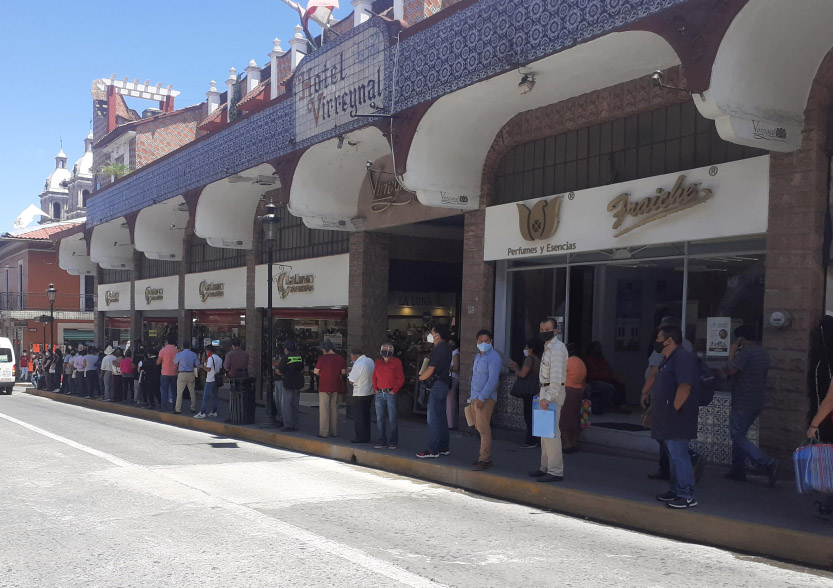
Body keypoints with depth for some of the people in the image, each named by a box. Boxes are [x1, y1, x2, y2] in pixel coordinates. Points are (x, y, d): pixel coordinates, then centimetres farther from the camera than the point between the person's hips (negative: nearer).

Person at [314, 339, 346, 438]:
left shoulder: (322, 358, -10)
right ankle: (334, 432, 15)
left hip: (324, 387, -4)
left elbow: (316, 372, -5)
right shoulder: (340, 358, 0)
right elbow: (344, 372, 1)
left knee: (324, 409, 1)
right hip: (336, 388, 4)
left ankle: (323, 432, 0)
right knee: (334, 409, 12)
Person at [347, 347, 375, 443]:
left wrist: (350, 373, 2)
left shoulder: (358, 365, -20)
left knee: (358, 417, 2)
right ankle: (366, 437, 22)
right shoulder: (370, 361, 6)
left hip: (360, 394, -8)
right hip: (370, 392, 8)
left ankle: (361, 437, 5)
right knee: (366, 415, 16)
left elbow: (351, 381, -16)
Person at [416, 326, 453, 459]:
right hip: (444, 384, 10)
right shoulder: (446, 348, 14)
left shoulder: (438, 349, -16)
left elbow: (430, 370, -18)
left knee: (433, 419, -8)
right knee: (441, 417, 14)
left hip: (436, 386, -10)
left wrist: (420, 378, -2)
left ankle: (433, 450, -7)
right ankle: (444, 447, 19)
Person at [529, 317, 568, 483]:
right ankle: (545, 467, 23)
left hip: (553, 392, -11)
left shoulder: (557, 348, -15)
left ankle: (556, 471, -7)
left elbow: (556, 376, -22)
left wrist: (548, 397, -26)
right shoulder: (548, 347, 17)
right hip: (546, 391, 11)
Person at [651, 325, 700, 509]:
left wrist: (674, 410, -22)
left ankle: (687, 496, -5)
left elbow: (685, 386, -24)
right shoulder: (668, 360, 20)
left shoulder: (683, 358, -14)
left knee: (678, 455, -10)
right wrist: (652, 412, 21)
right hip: (667, 420, 11)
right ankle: (676, 491, 23)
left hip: (677, 419, -11)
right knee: (674, 455, 15)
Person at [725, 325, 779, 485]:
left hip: (743, 402, -9)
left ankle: (767, 463, -19)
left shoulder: (745, 351, -15)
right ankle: (738, 470, 17)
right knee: (739, 434, 17)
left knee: (737, 436, -7)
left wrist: (732, 354, -5)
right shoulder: (763, 353, 14)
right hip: (757, 402, 9)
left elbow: (731, 371, -21)